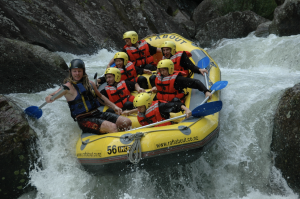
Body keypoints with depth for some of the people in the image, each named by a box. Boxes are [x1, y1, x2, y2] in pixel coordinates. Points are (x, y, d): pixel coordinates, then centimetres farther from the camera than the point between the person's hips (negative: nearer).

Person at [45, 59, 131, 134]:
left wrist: (114, 107, 17)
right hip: (84, 120, -7)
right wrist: (50, 97, -47)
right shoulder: (69, 86, -6)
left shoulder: (90, 84, 12)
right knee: (112, 127, -28)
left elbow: (100, 96, 25)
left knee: (127, 122, -6)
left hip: (97, 113, 7)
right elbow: (57, 93, -23)